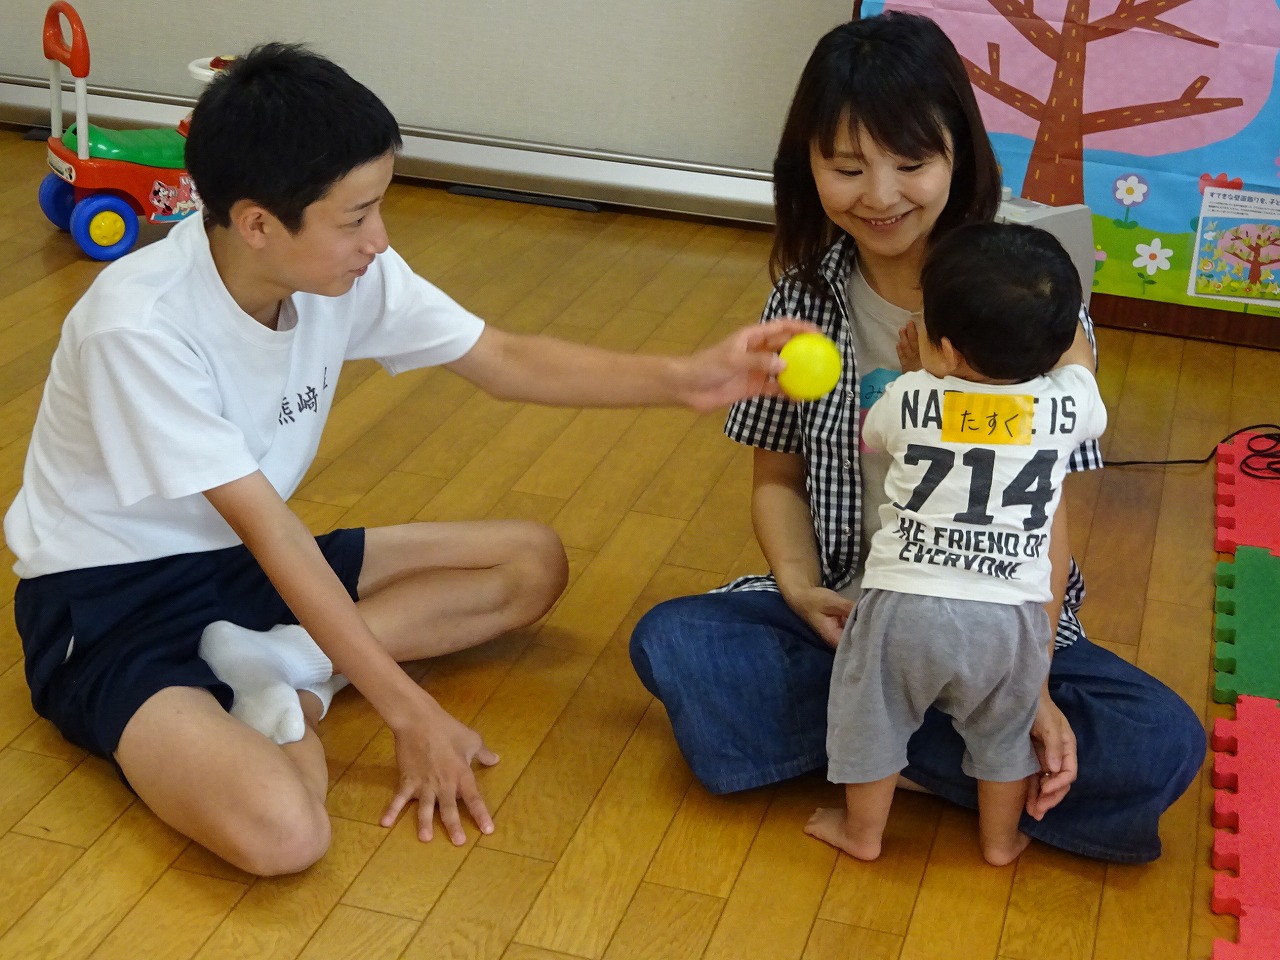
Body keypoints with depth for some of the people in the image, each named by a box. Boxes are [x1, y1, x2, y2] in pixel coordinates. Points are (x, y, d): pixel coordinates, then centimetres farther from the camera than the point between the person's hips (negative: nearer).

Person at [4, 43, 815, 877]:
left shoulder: (346, 270, -10)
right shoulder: (140, 324, -29)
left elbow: (505, 362, -1)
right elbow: (269, 529, -27)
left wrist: (683, 378, -14)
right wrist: (411, 712, -24)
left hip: (244, 561, 9)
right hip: (108, 599, -8)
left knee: (532, 562, 1)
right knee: (282, 831, -37)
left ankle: (274, 667, -10)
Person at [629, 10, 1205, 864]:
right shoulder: (805, 294, -1)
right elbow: (779, 476, 6)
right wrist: (802, 591, -15)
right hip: (839, 613, 2)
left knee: (1163, 746, -25)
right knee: (671, 644, -25)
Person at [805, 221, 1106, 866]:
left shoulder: (910, 400, -13)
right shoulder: (1069, 406, -10)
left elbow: (865, 433, 12)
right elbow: (1076, 355, 16)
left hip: (904, 605, -2)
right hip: (1011, 618, 2)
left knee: (871, 717, 21)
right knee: (1004, 730, 25)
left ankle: (861, 832, 38)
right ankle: (1000, 838, 43)